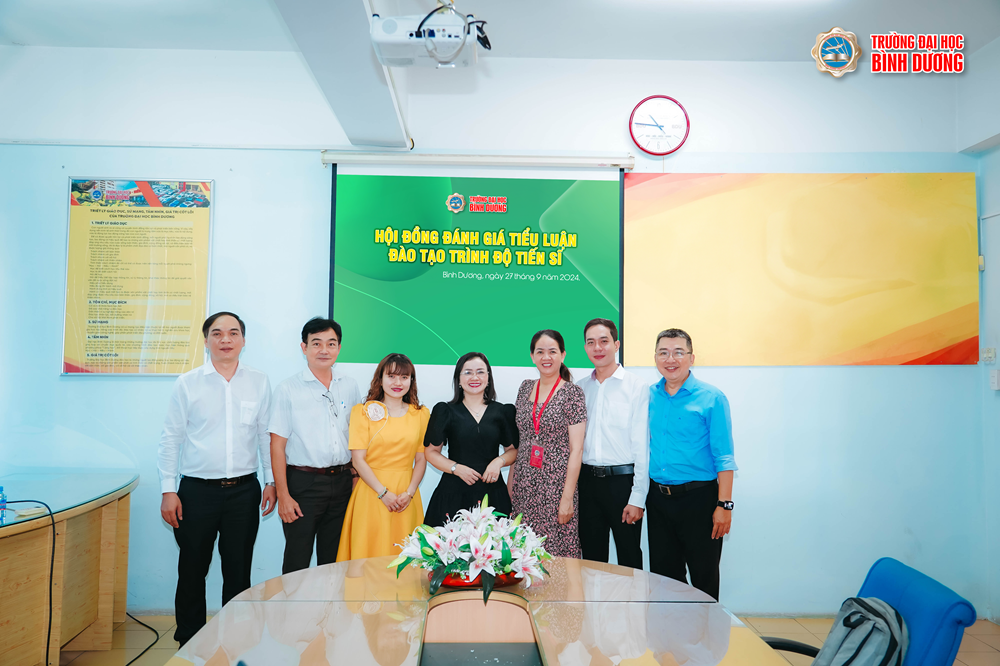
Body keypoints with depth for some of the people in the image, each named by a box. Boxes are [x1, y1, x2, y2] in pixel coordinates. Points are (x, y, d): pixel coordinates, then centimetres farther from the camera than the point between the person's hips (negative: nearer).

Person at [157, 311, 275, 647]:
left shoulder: (259, 383, 4)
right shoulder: (187, 383, 0)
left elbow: (266, 434, 8)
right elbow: (171, 439, 2)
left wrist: (272, 481, 5)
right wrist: (168, 490, -2)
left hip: (244, 490, 1)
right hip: (197, 491, -1)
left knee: (238, 572, 9)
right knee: (192, 571, 9)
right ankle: (189, 644, 27)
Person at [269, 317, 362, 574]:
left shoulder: (350, 387, 8)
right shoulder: (288, 389, -5)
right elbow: (277, 445, -7)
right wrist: (283, 495, -11)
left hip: (341, 483, 4)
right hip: (303, 483, -4)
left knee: (334, 562, 13)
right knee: (297, 564, 2)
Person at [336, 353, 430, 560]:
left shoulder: (421, 414, 7)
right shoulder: (363, 411, 0)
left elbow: (421, 459, 6)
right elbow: (358, 459, -5)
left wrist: (409, 492, -7)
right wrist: (384, 493, -11)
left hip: (407, 495, 2)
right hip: (371, 493, -2)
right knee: (371, 556, 2)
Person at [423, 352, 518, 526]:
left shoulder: (502, 412, 9)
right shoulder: (446, 412, 5)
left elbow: (513, 450, 14)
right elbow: (431, 452, 5)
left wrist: (499, 461, -6)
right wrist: (457, 468, -9)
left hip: (492, 493, 1)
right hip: (454, 493, -1)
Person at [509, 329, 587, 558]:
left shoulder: (572, 393, -7)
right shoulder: (526, 388, 9)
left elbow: (576, 449, -10)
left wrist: (567, 498, -13)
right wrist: (511, 479, 12)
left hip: (556, 485, -5)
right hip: (524, 485, 5)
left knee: (557, 553, -1)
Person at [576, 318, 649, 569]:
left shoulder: (637, 387, -5)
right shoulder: (579, 389, 8)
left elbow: (642, 445, -7)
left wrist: (637, 498, -11)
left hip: (622, 480, -4)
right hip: (587, 480, 4)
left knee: (629, 560, 6)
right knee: (592, 559, 14)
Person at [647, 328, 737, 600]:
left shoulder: (711, 398, -7)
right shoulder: (648, 396, 6)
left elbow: (724, 457, -8)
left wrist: (724, 504, -14)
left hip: (698, 497, -4)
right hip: (658, 498, 4)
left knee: (704, 575, 6)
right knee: (663, 574, 14)